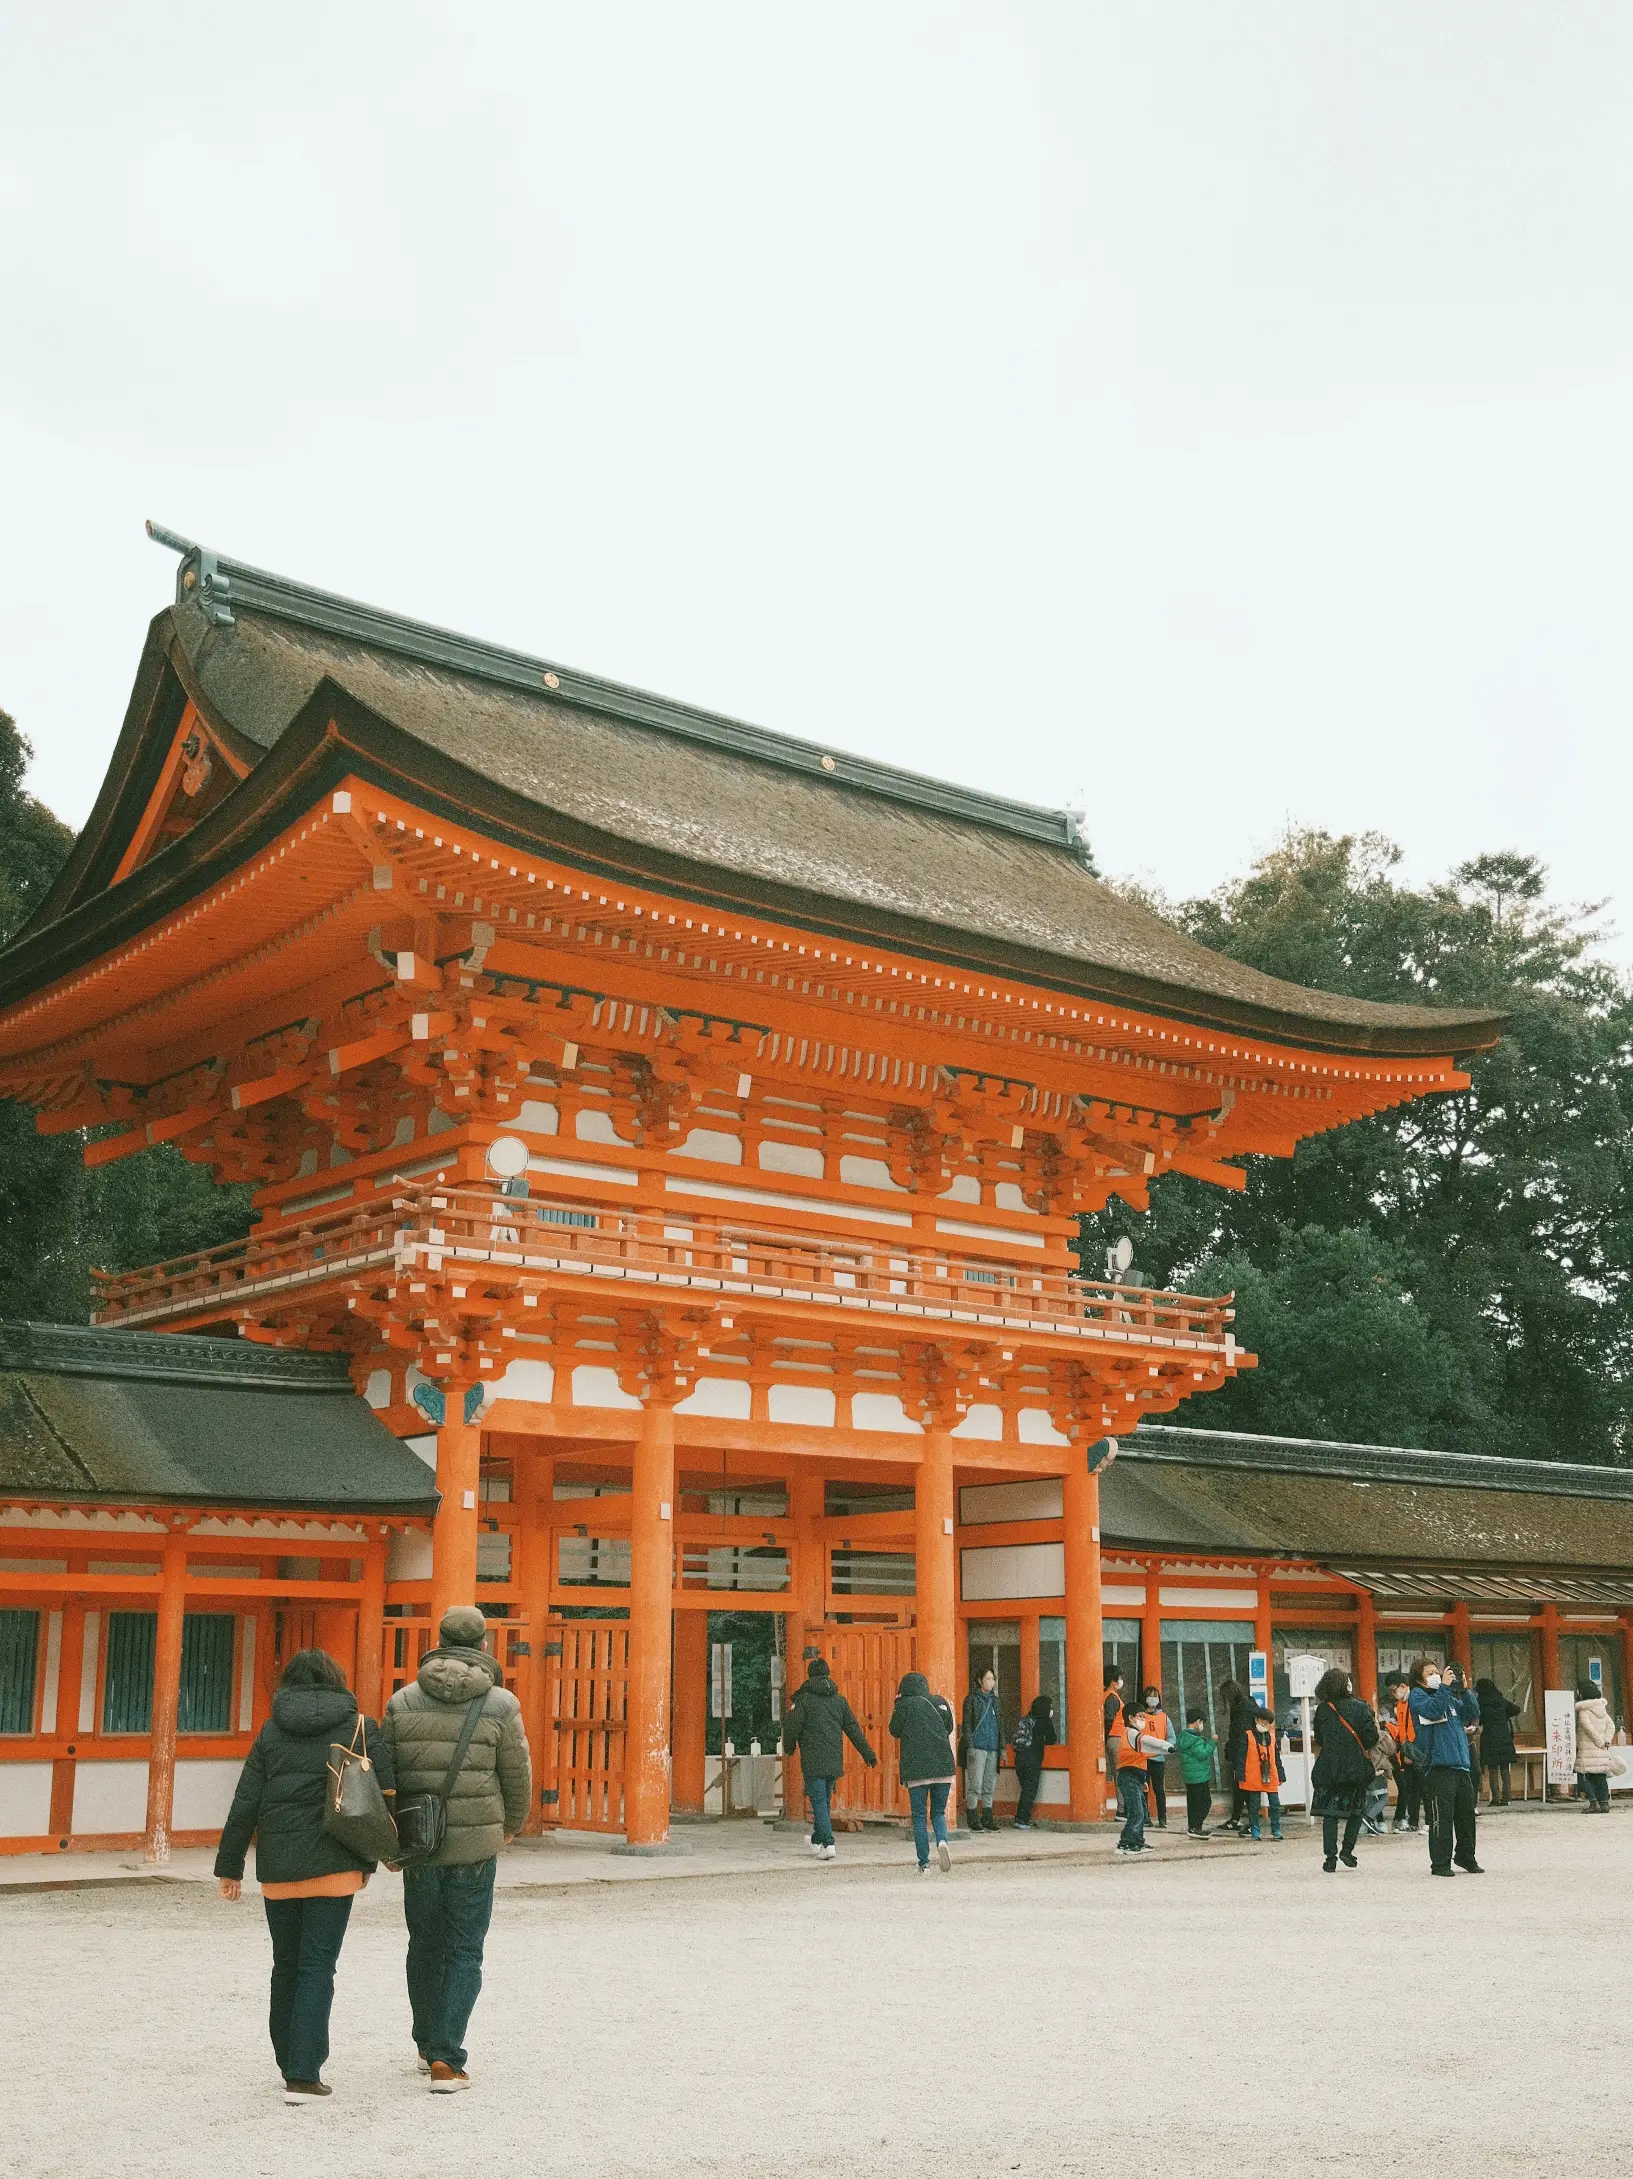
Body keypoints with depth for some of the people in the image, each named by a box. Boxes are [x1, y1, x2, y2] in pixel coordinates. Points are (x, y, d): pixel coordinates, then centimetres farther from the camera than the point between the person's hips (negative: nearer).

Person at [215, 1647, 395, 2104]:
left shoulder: (271, 1732, 6)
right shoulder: (360, 1728, 1)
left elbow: (244, 1805, 3)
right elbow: (384, 1797, -1)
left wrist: (229, 1866, 10)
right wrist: (368, 1861, 9)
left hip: (278, 1867, 3)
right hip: (333, 1865, -2)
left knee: (286, 1966, 16)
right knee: (317, 1967, 0)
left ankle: (293, 2065, 24)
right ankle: (303, 2075, -6)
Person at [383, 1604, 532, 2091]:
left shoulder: (403, 1701, -1)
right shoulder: (500, 1705, -8)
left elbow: (385, 1772, 2)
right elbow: (517, 1775, -2)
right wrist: (511, 1825, 18)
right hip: (476, 1846, -3)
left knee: (424, 1946, 19)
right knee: (464, 1953, 5)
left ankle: (428, 2046, 33)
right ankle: (446, 2060, -3)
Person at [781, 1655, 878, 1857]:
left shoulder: (804, 1699, -5)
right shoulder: (839, 1700, 9)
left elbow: (791, 1727, -6)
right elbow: (853, 1729, 11)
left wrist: (789, 1748, 14)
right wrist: (868, 1754, 16)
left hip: (813, 1762, -5)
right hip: (834, 1762, 5)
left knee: (819, 1801, -5)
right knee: (824, 1800, 17)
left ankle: (828, 1844, -16)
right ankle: (817, 1841, 26)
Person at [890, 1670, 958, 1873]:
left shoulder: (905, 1705, -3)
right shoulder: (940, 1702, 8)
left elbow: (895, 1732, 7)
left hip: (916, 1769, -3)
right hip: (943, 1766, 3)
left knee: (919, 1816, 6)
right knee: (938, 1812, 15)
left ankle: (924, 1864, 1)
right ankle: (942, 1841, -15)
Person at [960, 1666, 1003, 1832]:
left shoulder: (994, 1699, 16)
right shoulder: (972, 1699, -1)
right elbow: (966, 1724, -4)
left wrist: (1002, 1746, 14)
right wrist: (970, 1746, -12)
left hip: (992, 1748, 6)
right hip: (977, 1746, -6)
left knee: (989, 1786, 7)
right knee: (975, 1784, -7)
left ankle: (987, 1818, 12)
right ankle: (973, 1820, -4)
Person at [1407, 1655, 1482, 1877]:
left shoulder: (1451, 1697, 20)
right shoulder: (1417, 1696, 0)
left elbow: (1472, 1713, 12)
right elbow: (1433, 1710, -18)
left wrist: (1466, 1690, 1)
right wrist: (1443, 1687, -17)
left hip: (1460, 1765, 7)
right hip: (1438, 1765, -7)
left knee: (1466, 1815, 14)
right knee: (1441, 1817, -8)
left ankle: (1466, 1857, 29)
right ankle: (1440, 1864, -1)